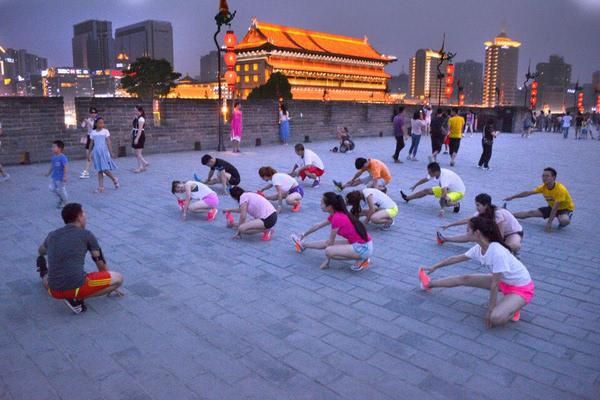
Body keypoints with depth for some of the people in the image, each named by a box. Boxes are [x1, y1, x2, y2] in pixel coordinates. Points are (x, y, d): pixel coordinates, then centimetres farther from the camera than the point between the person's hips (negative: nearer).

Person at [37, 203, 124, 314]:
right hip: (77, 287, -8)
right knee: (118, 278, 5)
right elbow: (101, 262, 11)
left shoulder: (52, 235, 13)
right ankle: (77, 298, -3)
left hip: (55, 292, 8)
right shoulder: (86, 235, 0)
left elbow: (40, 252, 37)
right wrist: (109, 287, 26)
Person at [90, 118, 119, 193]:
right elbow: (91, 144, 13)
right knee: (99, 170, 5)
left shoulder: (105, 131, 0)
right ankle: (101, 187, 9)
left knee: (105, 169, -8)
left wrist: (111, 152, -9)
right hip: (96, 152, 3)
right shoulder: (93, 132, 9)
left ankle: (115, 179, 19)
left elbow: (108, 142, -3)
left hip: (104, 151, -3)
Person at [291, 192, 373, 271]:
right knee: (327, 243, 16)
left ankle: (361, 259, -9)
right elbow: (318, 226, 23)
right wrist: (304, 235, 35)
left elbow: (330, 241, -10)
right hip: (358, 243, 10)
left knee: (329, 250, -21)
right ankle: (302, 244, 40)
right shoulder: (336, 214, 8)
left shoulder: (337, 218, -20)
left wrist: (327, 260, 1)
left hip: (363, 248, -10)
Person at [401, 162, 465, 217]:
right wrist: (415, 186, 20)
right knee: (427, 191, 6)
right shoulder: (436, 173, -13)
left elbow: (444, 192, -46)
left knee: (444, 201, -37)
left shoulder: (444, 176, -38)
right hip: (448, 189, 8)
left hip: (459, 192, -8)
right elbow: (425, 179, 6)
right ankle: (407, 198, 20)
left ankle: (456, 204, -7)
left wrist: (442, 209, -51)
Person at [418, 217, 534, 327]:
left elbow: (495, 284, -28)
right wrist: (434, 267, 17)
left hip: (521, 289, -8)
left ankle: (511, 310, 0)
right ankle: (429, 284, 26)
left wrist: (490, 310, -21)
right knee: (464, 279, 8)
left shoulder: (497, 253, -34)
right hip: (503, 281, 8)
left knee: (495, 318, -31)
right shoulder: (479, 248, -7)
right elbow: (456, 258, 7)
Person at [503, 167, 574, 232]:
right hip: (552, 207, 6)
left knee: (564, 220, -38)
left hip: (566, 208, -6)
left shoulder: (560, 189, -31)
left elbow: (555, 208, -33)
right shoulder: (543, 187, -12)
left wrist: (549, 223, -34)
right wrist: (512, 197, -1)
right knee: (531, 213, -2)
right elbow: (528, 193, -2)